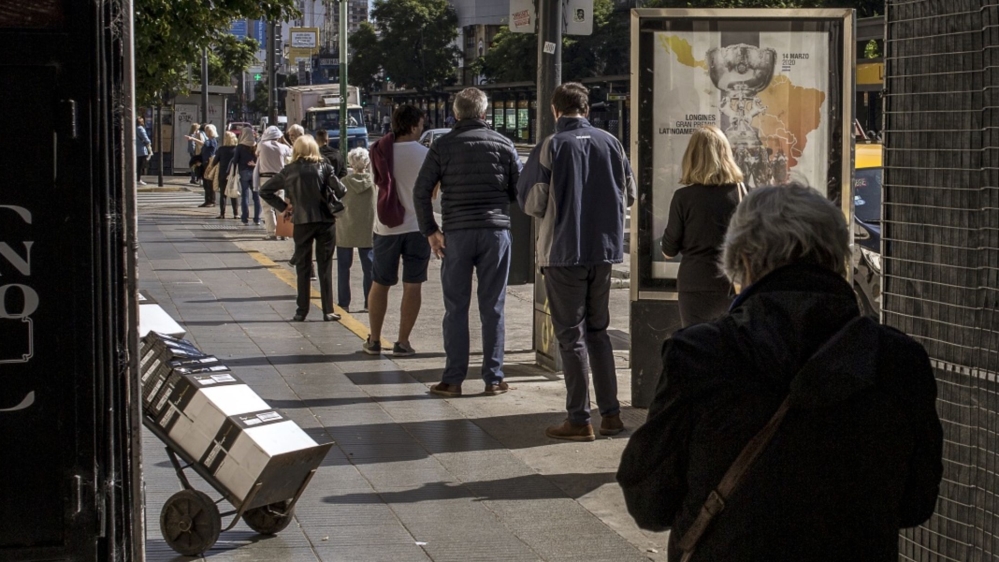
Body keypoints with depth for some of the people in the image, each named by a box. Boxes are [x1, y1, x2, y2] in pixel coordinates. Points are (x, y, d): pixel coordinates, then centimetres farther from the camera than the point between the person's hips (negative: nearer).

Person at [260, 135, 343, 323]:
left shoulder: (288, 171, 2)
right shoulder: (323, 167, -1)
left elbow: (264, 190, 4)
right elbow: (340, 190, -10)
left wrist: (283, 207, 7)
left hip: (302, 222, 0)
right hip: (325, 221, 0)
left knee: (302, 268, 10)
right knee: (325, 268, 5)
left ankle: (302, 311, 9)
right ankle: (328, 311, 4)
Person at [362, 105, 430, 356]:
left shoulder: (381, 151, -3)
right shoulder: (423, 154, -9)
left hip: (386, 227, 2)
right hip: (417, 226, -2)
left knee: (380, 285, 14)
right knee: (412, 286, 4)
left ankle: (374, 341, 18)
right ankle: (402, 342, 2)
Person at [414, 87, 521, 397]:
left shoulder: (443, 145, 1)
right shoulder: (503, 144, 3)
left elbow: (421, 191, -2)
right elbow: (520, 190, 5)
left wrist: (430, 231, 6)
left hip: (457, 232, 0)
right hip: (495, 231, 1)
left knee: (456, 309, 5)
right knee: (492, 308, 5)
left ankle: (453, 380, 4)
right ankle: (493, 378, 7)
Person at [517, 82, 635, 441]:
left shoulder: (551, 146, -11)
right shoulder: (611, 143, 1)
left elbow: (531, 201, -9)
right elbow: (629, 193, 9)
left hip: (563, 250, -4)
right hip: (604, 249, 4)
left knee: (571, 336, 2)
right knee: (598, 330, 17)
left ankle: (579, 420, 2)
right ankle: (610, 414, 15)